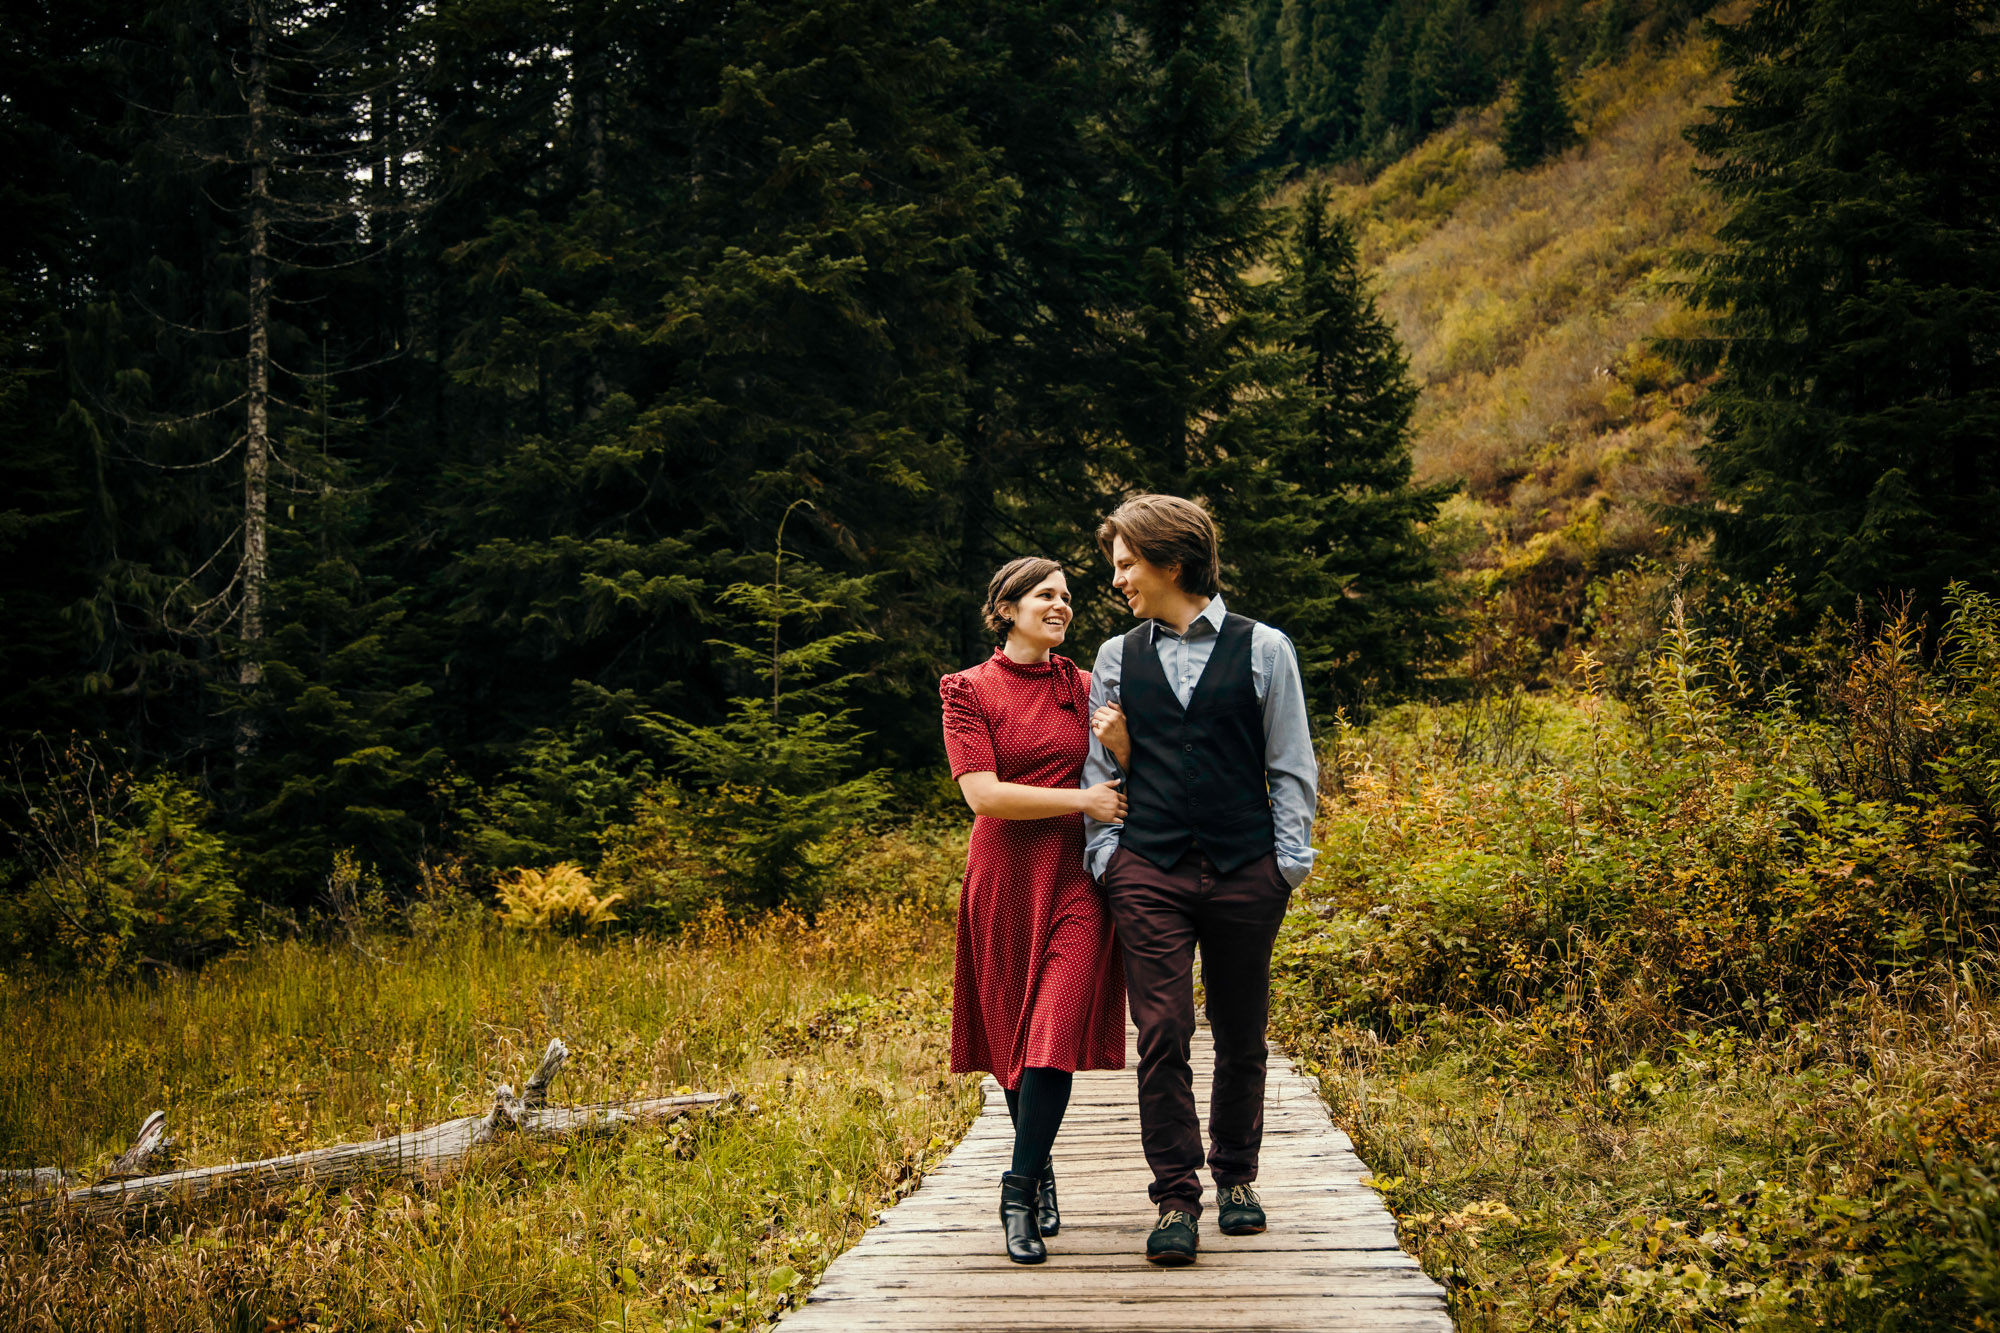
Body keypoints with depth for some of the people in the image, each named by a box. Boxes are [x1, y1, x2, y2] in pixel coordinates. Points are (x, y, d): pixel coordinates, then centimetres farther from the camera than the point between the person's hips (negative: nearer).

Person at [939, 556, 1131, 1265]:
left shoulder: (1083, 687, 10)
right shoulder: (969, 690, 0)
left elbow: (1122, 779, 17)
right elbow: (983, 793, -11)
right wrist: (1083, 799, -13)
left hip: (1077, 880, 1)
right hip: (1005, 879, -1)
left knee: (1054, 1035, -12)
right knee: (1013, 1035, 8)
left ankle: (1019, 1193, -8)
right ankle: (1042, 1175, 27)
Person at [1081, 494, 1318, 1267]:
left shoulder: (1262, 649, 3)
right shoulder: (1117, 659, 10)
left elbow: (1291, 766, 5)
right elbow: (1099, 768, 15)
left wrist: (1290, 863, -1)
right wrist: (1105, 855, 5)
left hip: (1246, 871, -1)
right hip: (1149, 871, 1)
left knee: (1240, 1035, 9)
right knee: (1162, 1034, -6)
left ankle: (1236, 1179, 25)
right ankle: (1176, 1200, -1)